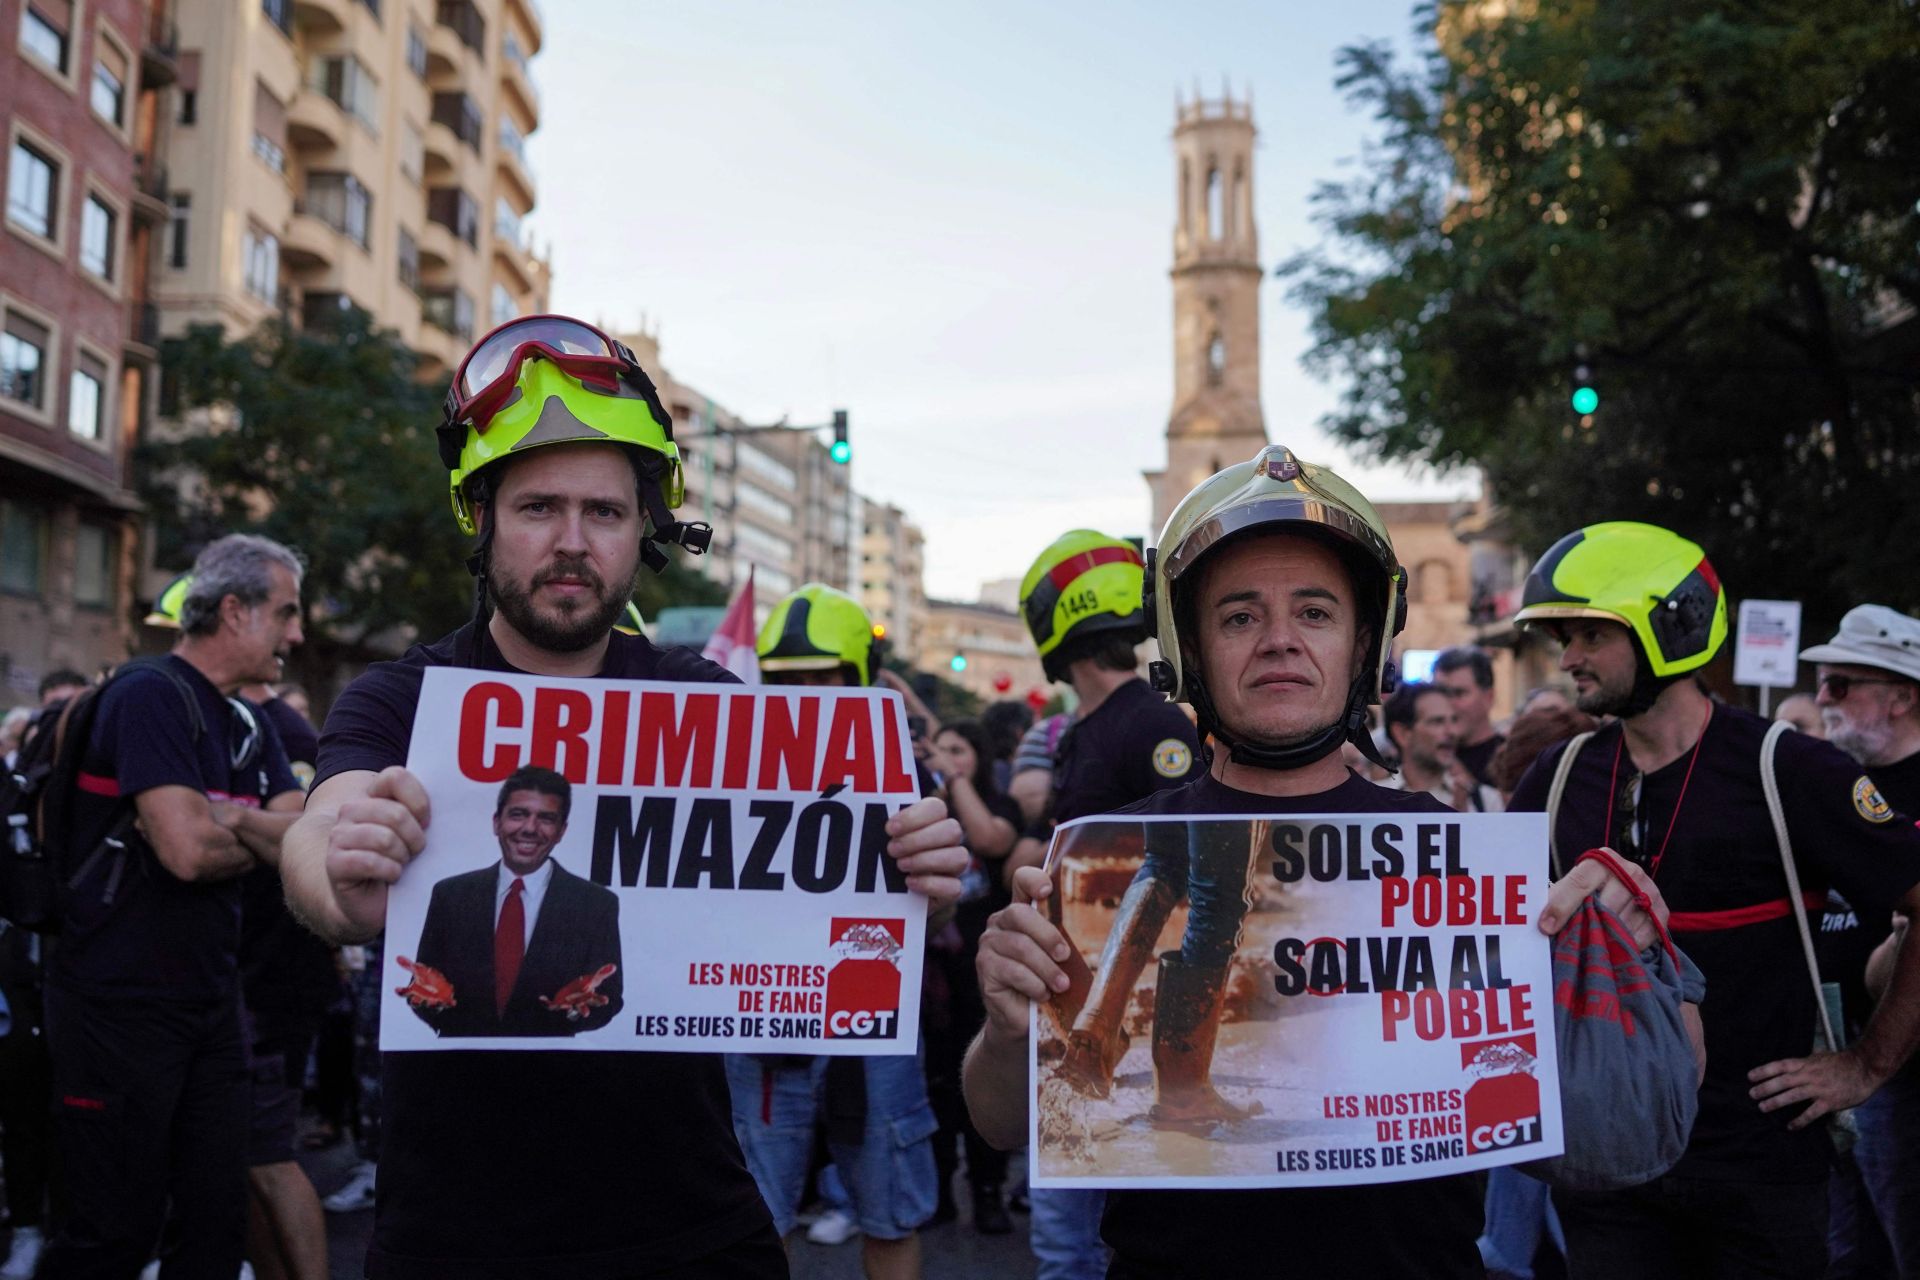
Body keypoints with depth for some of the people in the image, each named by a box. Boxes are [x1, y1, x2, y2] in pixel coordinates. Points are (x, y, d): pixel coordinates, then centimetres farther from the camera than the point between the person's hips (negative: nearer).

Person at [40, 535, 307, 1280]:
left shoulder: (251, 728, 12)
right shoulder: (150, 699, -14)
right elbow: (188, 850, -24)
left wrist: (226, 821, -17)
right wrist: (260, 838, -4)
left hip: (210, 998, 8)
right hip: (121, 1002, -8)